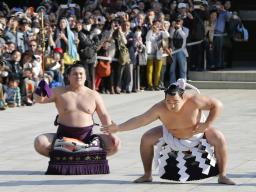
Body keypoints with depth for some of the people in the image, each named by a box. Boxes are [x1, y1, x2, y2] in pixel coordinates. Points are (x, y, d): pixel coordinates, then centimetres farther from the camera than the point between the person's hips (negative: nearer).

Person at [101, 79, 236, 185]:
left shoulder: (193, 101, -38)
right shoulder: (160, 108, -33)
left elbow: (217, 105, -29)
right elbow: (140, 120, -30)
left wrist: (207, 124, -34)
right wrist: (118, 128, -38)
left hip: (196, 132, -2)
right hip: (171, 134, 2)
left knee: (219, 139, -25)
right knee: (146, 139, -14)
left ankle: (222, 176, -9)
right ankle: (147, 175, 4)